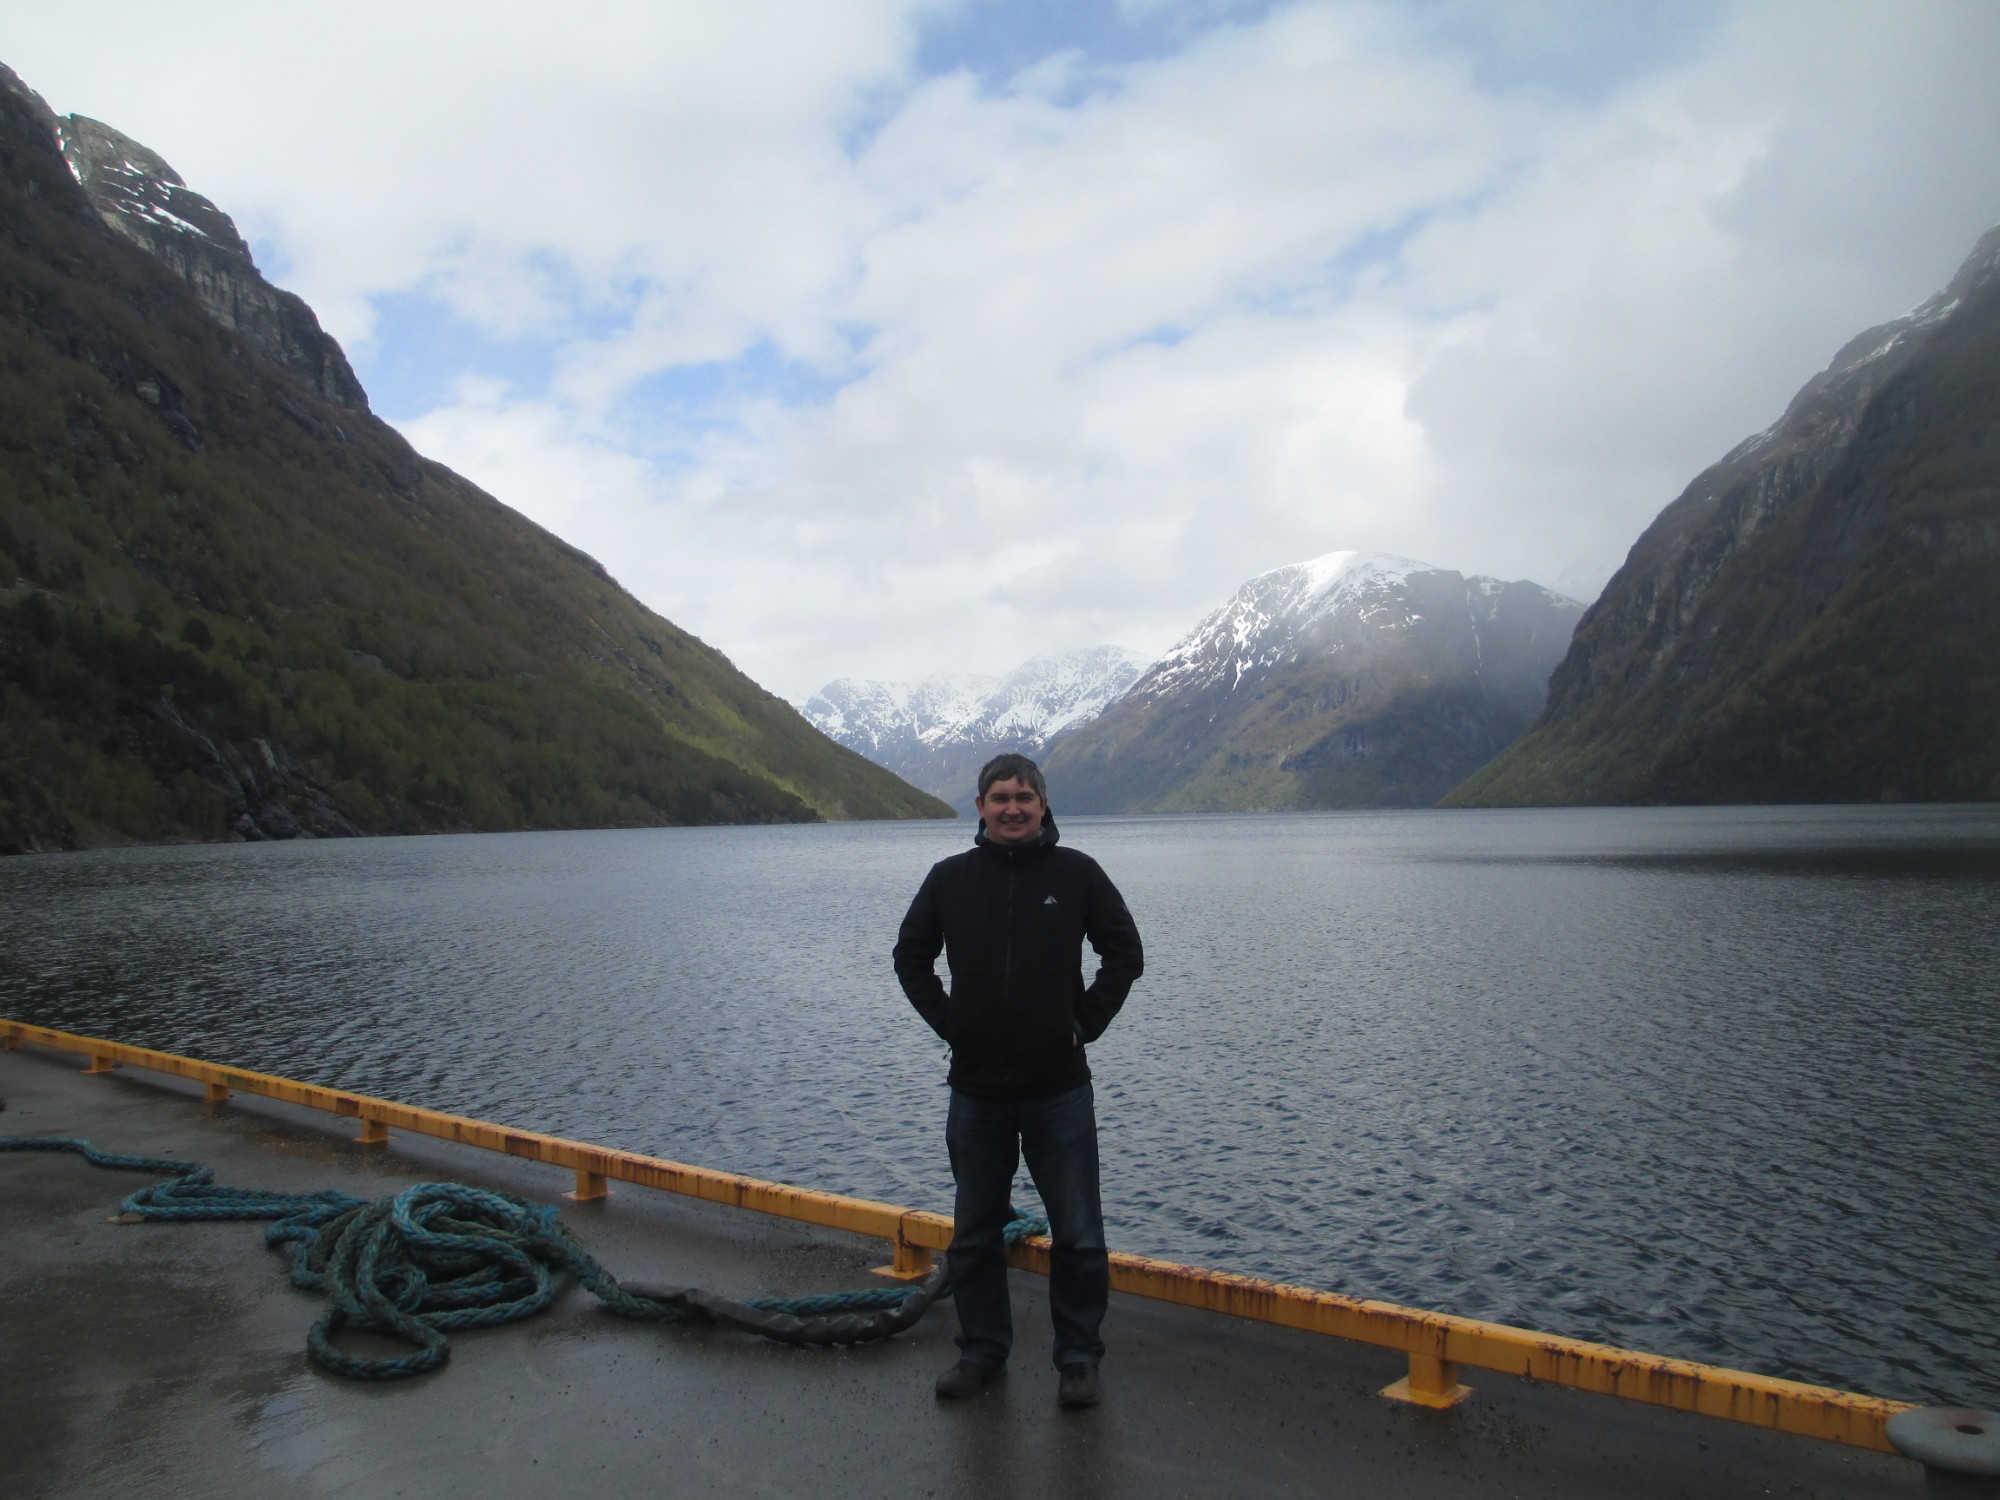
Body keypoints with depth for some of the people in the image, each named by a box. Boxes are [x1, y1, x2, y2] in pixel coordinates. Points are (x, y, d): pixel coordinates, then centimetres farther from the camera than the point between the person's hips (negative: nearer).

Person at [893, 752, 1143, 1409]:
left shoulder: (1077, 874, -2)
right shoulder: (949, 878, 2)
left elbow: (1125, 953, 5)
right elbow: (911, 958, 13)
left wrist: (1086, 1023, -2)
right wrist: (948, 1022, 3)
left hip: (1060, 1089, -2)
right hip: (975, 1090, 2)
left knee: (1078, 1237, 5)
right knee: (974, 1236, 15)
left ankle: (1078, 1358, 22)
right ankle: (982, 1351, 31)